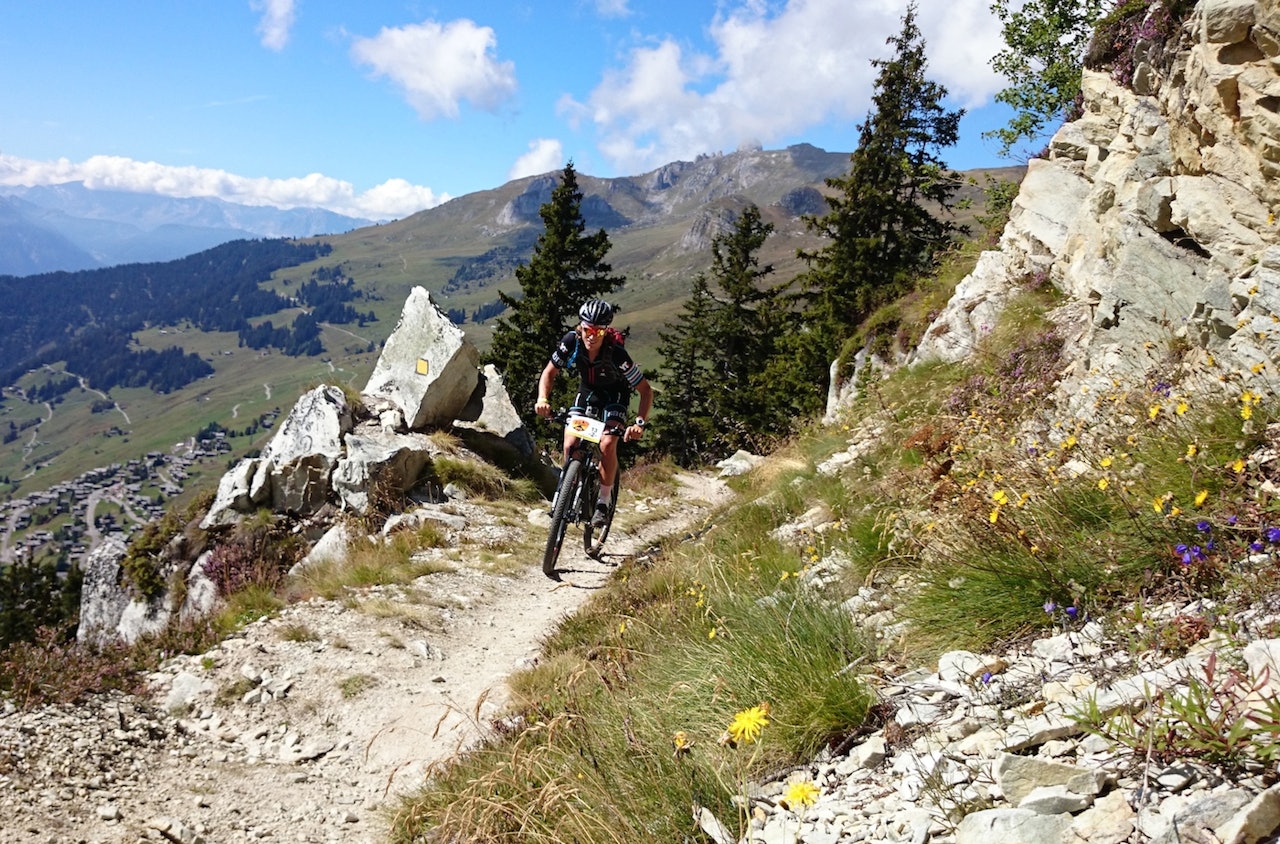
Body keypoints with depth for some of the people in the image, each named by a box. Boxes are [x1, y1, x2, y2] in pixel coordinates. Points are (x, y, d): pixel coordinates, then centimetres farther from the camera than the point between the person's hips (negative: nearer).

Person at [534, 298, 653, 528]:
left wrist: (640, 423, -42)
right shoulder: (571, 342, -28)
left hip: (615, 395, -3)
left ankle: (604, 500, -6)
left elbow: (646, 390, -28)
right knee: (570, 445, -14)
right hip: (587, 391, 3)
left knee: (607, 445, -24)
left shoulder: (616, 353, -35)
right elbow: (549, 372, -13)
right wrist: (543, 399, -31)